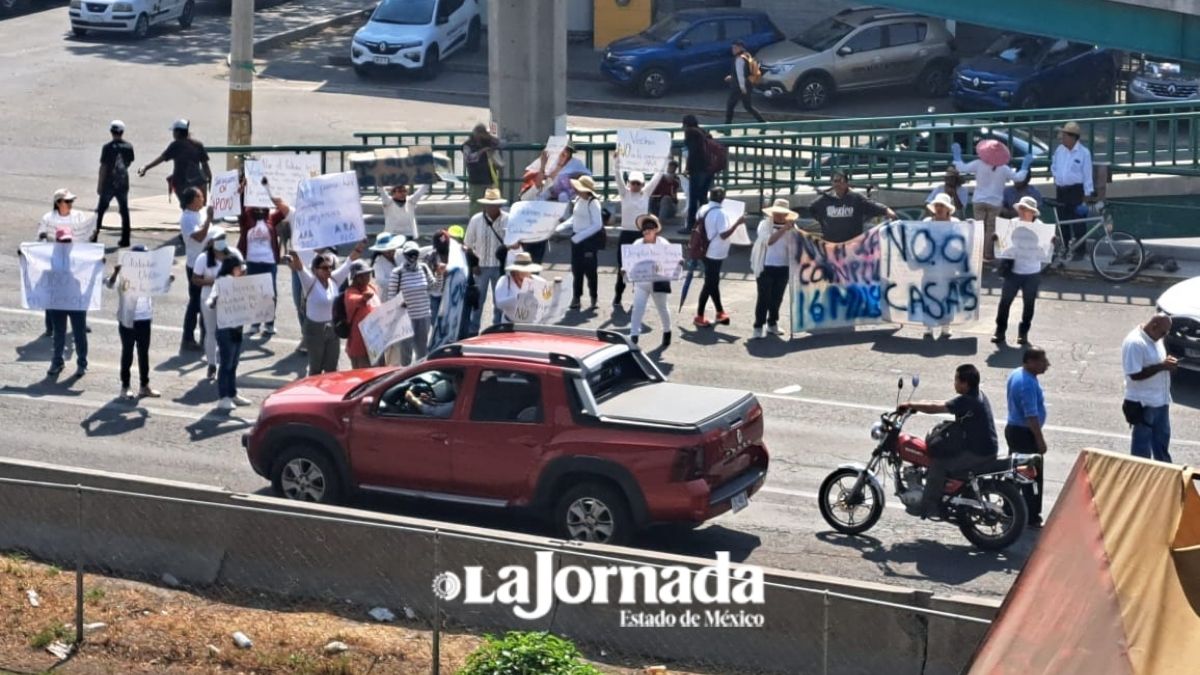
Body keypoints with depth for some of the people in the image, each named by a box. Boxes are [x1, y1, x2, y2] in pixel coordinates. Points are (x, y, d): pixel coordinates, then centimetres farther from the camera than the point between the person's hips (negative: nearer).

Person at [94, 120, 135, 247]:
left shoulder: (108, 147, -13)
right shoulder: (129, 147, -1)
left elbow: (103, 167, -12)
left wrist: (99, 185, -6)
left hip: (109, 183, -3)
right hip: (123, 183, 3)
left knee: (101, 209, 11)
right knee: (124, 211, 8)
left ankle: (95, 234, 14)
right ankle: (125, 239, 8)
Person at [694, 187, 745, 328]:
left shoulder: (704, 210, 4)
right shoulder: (719, 213, -21)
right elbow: (724, 234, -26)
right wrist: (737, 223, -22)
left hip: (707, 252, 9)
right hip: (715, 254, -9)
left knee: (713, 282, 18)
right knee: (710, 284, -1)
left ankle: (720, 312, 29)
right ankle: (699, 317, 3)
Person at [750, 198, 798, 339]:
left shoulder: (791, 227, 6)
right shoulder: (764, 225, -1)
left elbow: (797, 242, -4)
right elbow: (769, 241, -18)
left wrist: (792, 229, -19)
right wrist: (783, 229, -24)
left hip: (783, 268, 3)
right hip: (766, 267, -3)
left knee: (777, 297, 10)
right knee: (764, 297, -4)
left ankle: (772, 324, 25)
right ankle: (758, 327, -1)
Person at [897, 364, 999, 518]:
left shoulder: (967, 401, -22)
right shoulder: (978, 396, 9)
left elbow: (935, 408, -21)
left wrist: (910, 405, -11)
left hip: (978, 453, -10)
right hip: (987, 449, 10)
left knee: (938, 462, -11)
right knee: (944, 452, 23)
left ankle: (928, 506, -5)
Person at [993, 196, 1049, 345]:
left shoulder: (1039, 227, -2)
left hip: (1032, 273, -1)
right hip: (1013, 270, 1)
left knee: (1028, 304, 7)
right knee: (1005, 301, 1)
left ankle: (1023, 333, 18)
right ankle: (1000, 331, 11)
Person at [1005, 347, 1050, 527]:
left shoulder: (1015, 374, 7)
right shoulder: (1028, 383, -25)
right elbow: (1031, 416, -27)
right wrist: (1040, 440, -23)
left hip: (1013, 429, 10)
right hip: (1025, 433, -10)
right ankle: (1032, 517, 2)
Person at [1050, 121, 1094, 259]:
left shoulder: (1083, 152, -10)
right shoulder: (1059, 150, 7)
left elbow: (1087, 174, -9)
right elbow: (1053, 166, 24)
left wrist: (1087, 194, -11)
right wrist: (1056, 177, 9)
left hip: (1076, 190, -6)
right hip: (1061, 190, 6)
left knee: (1078, 223, -4)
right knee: (1062, 222, 11)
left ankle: (1079, 251, 1)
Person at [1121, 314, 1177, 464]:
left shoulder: (1155, 338, 5)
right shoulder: (1134, 343, -24)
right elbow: (1135, 374, -26)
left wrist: (1168, 363, 2)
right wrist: (1162, 366, -26)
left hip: (1161, 399, 9)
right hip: (1143, 402, -9)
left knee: (1162, 437, 21)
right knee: (1143, 441, 4)